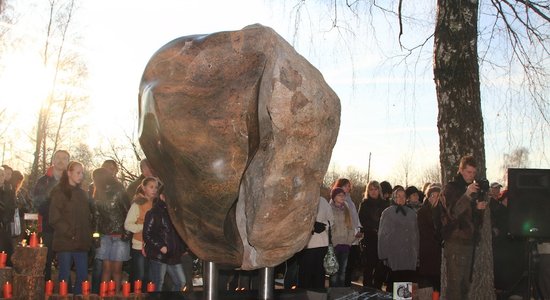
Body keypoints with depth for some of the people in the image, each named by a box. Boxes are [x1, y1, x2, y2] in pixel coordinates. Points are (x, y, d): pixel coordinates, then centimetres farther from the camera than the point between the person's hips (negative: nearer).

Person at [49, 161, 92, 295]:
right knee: (65, 275, -2)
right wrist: (70, 233, -15)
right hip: (65, 242, -5)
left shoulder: (82, 193, 17)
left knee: (83, 276, 2)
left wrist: (88, 236, 4)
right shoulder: (59, 192, -1)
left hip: (82, 243, 5)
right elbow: (55, 218, -8)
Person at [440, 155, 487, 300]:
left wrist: (479, 208, -2)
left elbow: (476, 221, 19)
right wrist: (467, 195, -26)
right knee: (455, 283, -11)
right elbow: (453, 213, -18)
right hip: (454, 242, -7)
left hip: (468, 241, 7)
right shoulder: (451, 188, -3)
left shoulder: (473, 189, 18)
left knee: (465, 284, 9)